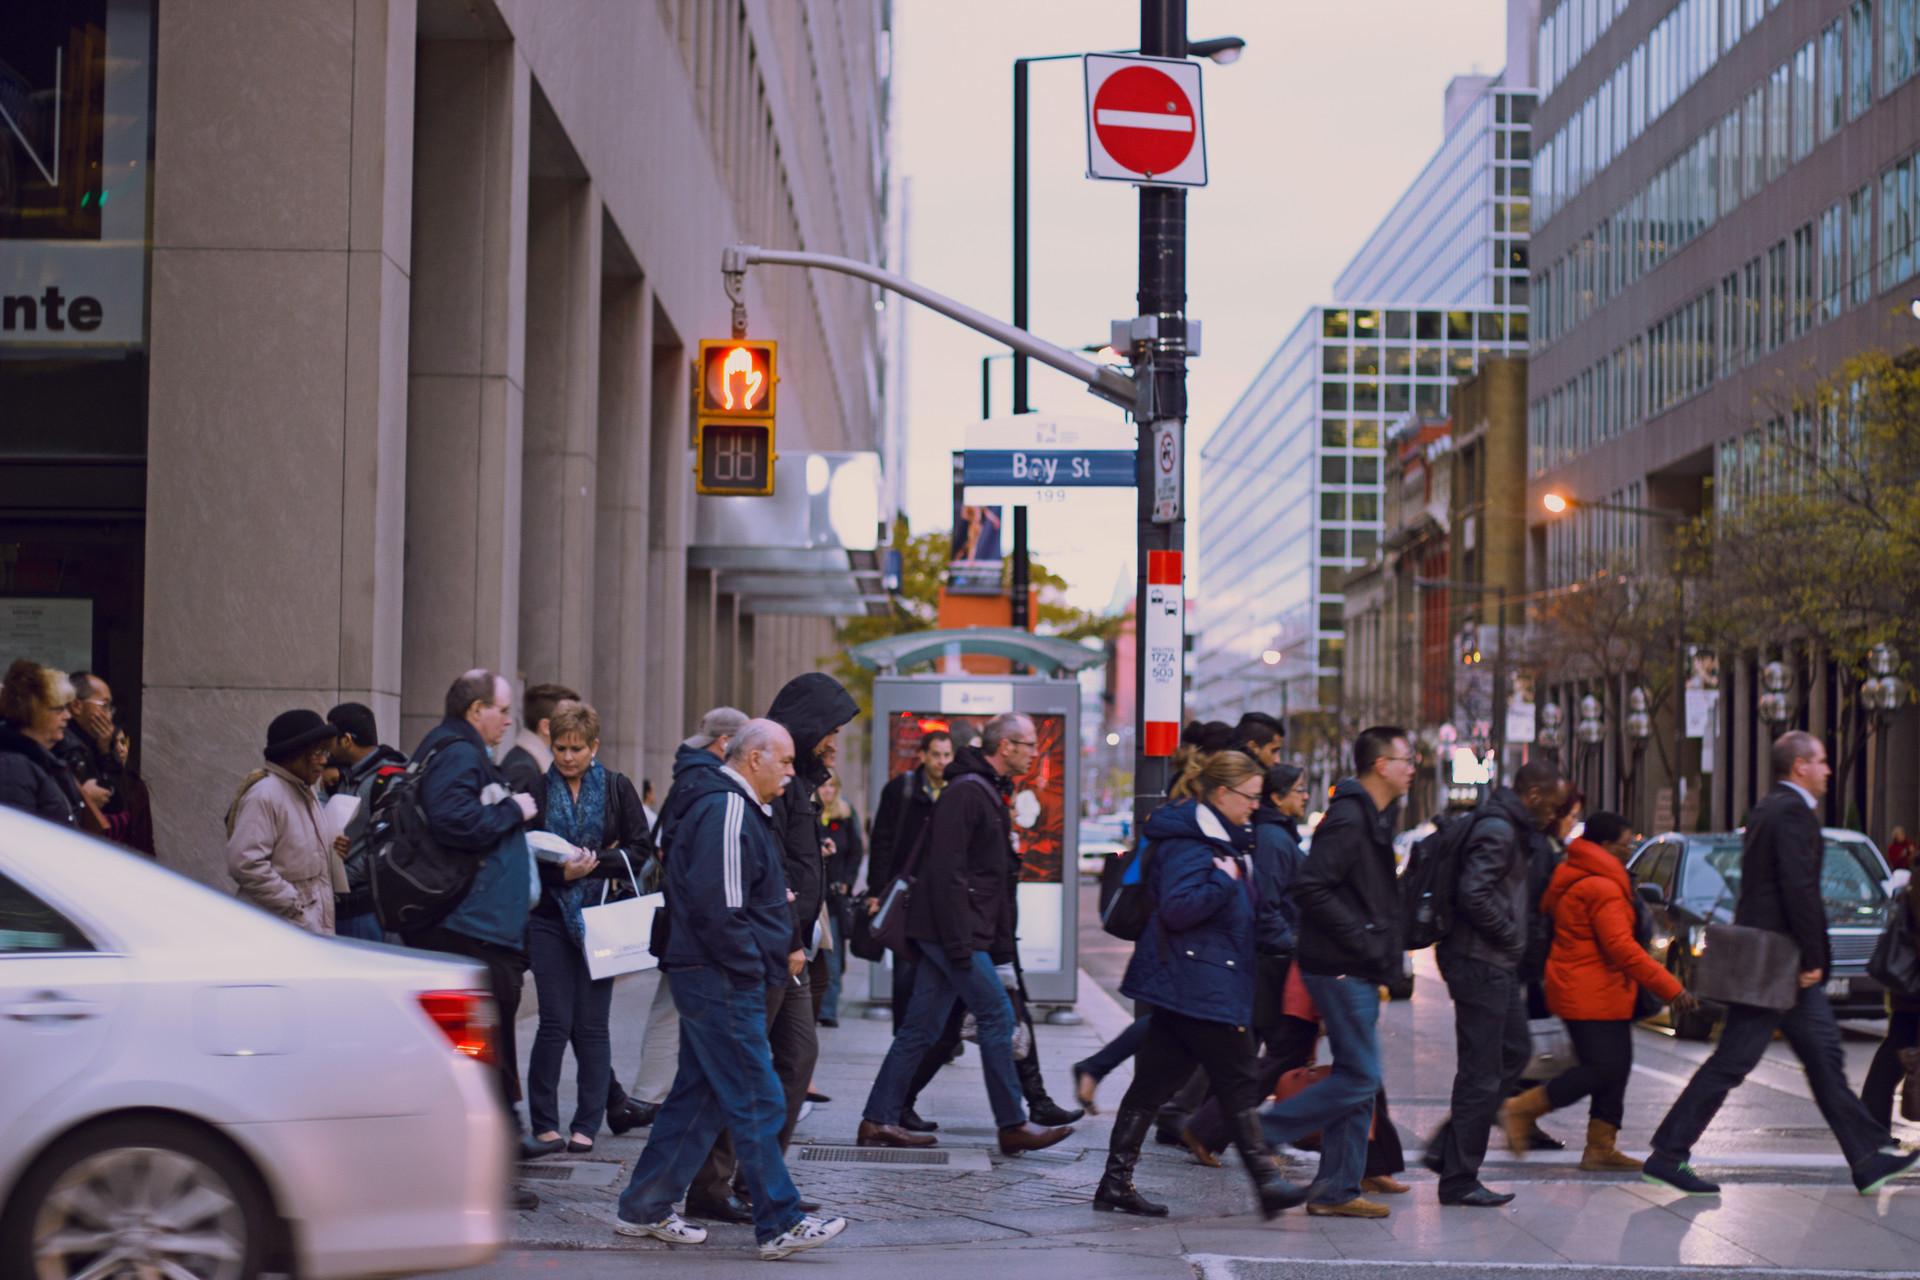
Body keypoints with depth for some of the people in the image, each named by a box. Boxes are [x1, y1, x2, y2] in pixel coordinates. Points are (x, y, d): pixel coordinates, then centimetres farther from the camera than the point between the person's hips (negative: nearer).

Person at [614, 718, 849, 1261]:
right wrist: (762, 968, -15)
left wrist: (781, 952, 12)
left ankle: (643, 1209, 21)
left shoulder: (739, 808, 18)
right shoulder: (727, 812, -17)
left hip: (713, 979, 11)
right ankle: (780, 1225, -4)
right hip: (722, 982, -11)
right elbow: (718, 910, -24)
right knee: (758, 1103, -8)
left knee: (698, 1095, 14)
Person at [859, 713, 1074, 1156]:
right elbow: (947, 870, -21)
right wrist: (959, 943, -23)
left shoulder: (987, 792, 18)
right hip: (954, 933, -10)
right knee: (997, 1016, -5)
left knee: (922, 1027, 9)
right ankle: (1013, 1126, 1)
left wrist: (999, 939, 19)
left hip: (957, 936, 10)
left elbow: (992, 874, 23)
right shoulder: (966, 791, -14)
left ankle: (878, 1122, 11)